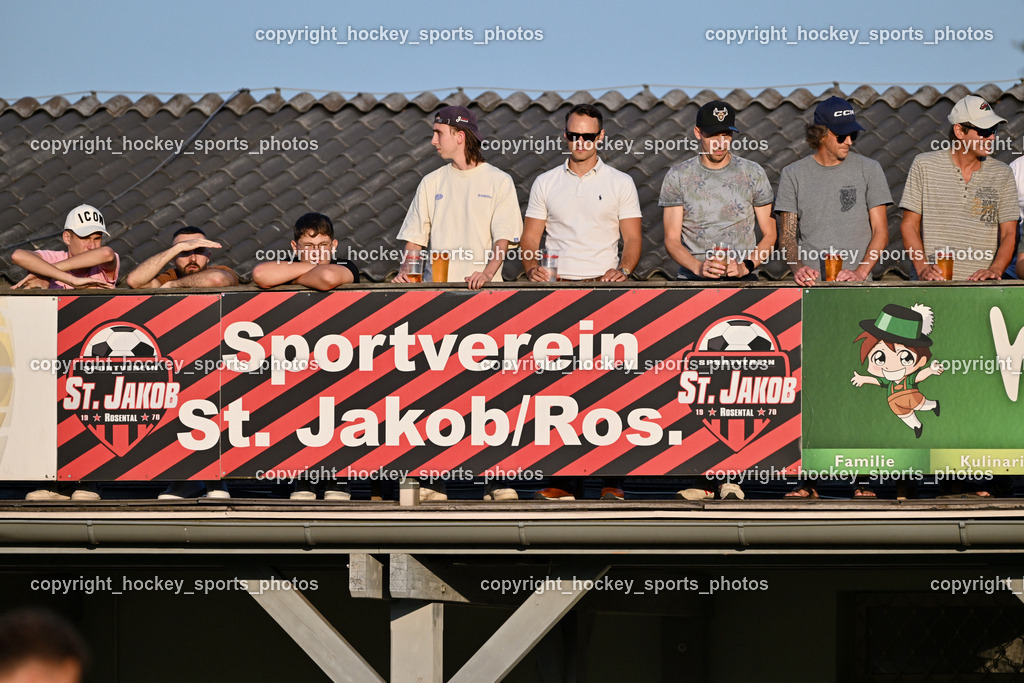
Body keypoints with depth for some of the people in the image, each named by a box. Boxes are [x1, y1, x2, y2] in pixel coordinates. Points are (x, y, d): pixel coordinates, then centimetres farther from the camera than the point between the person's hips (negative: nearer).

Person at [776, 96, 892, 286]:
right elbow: (787, 235, 9)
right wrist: (798, 268, -11)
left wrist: (861, 272, -9)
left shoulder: (869, 170, 9)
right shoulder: (793, 174, 10)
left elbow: (881, 232, 6)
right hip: (811, 282, 0)